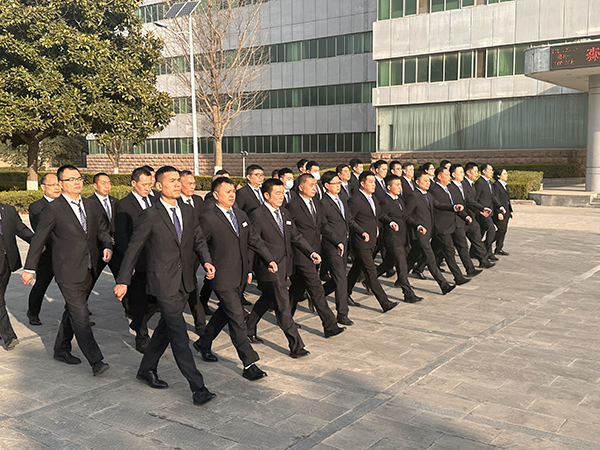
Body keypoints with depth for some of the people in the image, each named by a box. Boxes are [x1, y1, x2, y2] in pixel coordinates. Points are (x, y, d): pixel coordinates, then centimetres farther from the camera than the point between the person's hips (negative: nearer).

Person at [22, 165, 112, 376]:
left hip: (87, 271, 7)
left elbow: (102, 229, 20)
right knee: (80, 316, -9)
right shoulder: (53, 210, -9)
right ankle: (96, 361, -8)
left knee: (73, 312, 19)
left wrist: (108, 247, 0)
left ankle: (61, 350, 36)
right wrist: (30, 268, -1)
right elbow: (38, 240, -4)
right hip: (68, 273, -7)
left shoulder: (88, 207, 9)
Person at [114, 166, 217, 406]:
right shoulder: (150, 215, -10)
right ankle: (198, 388, -5)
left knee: (167, 327, 19)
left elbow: (199, 239, 13)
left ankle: (147, 369, 38)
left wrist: (206, 261, -7)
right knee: (179, 334, -7)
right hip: (164, 283, -7)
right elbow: (133, 249, -6)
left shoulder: (188, 211, 8)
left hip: (184, 282, 7)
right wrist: (123, 281, -5)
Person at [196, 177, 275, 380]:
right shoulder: (209, 219, -14)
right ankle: (249, 365, 0)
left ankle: (204, 343, 43)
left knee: (224, 313, 21)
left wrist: (269, 259, 7)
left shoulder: (241, 215, 8)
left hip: (240, 277, 8)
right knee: (237, 320, -6)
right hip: (223, 279, -8)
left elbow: (254, 240, 14)